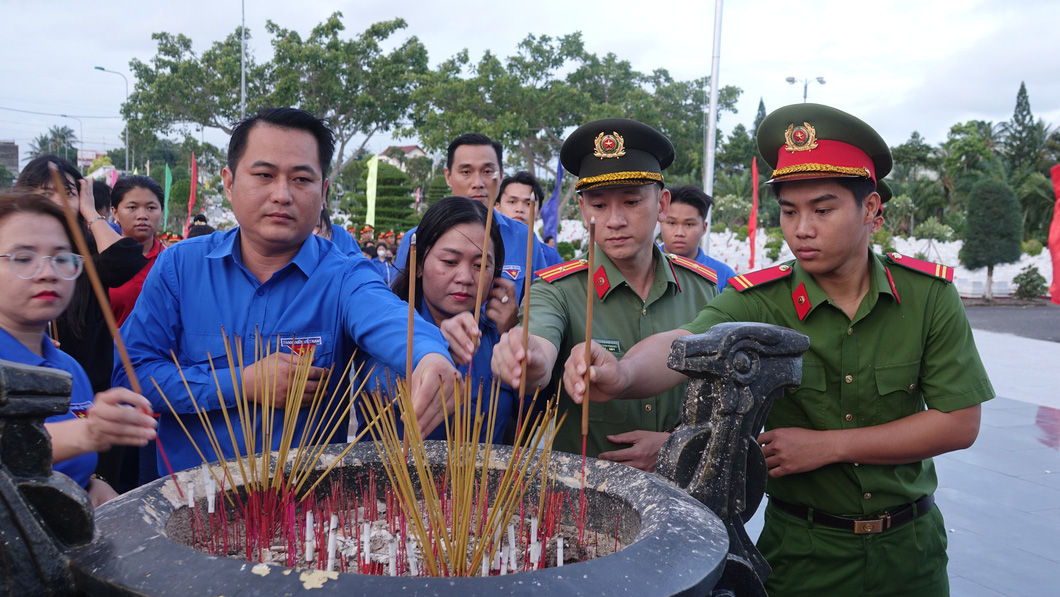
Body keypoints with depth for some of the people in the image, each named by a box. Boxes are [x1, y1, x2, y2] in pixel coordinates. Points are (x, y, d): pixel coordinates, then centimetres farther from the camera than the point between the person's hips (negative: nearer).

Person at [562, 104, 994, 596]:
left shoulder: (928, 294, -9)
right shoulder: (758, 302, -15)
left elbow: (959, 423, -10)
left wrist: (826, 447, -17)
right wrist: (623, 374, -56)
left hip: (909, 544, 2)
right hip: (801, 551, -1)